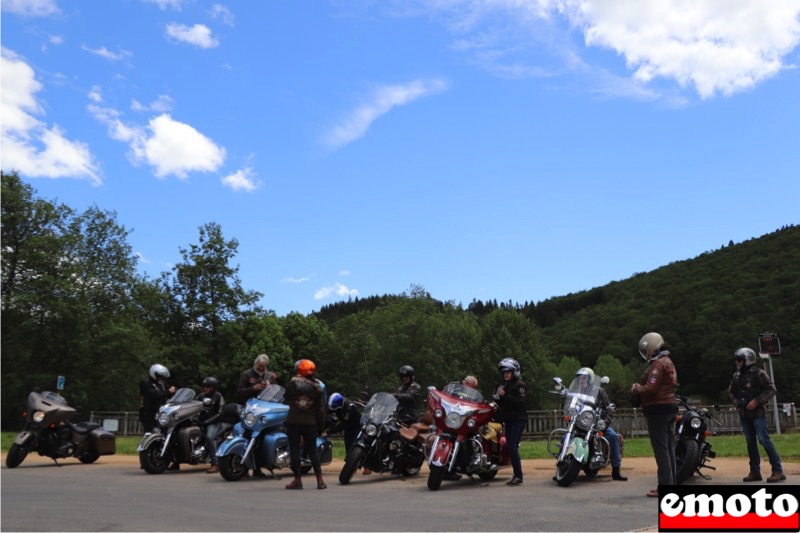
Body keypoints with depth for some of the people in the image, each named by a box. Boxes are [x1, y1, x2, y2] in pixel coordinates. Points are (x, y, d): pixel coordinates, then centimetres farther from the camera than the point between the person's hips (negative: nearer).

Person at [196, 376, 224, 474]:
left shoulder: (218, 396, 0)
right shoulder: (201, 396, 17)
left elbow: (220, 413, -6)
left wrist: (207, 421, -14)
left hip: (214, 422, -7)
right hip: (202, 422, 7)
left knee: (209, 437, -30)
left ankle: (215, 464, -31)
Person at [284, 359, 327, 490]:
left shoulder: (292, 384, -5)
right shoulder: (316, 388, 1)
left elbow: (286, 398, 14)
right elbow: (320, 409, 2)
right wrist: (321, 428, 8)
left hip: (293, 422, -2)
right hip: (310, 423, 2)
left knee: (294, 450, 4)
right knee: (312, 451, 10)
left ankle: (297, 480, 3)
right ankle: (320, 480, 5)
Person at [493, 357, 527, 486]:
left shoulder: (519, 385, -7)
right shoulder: (503, 386, 17)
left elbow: (520, 402, -20)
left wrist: (504, 395, -23)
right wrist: (497, 397, 1)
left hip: (518, 419, -8)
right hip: (508, 420, 8)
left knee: (512, 447, -16)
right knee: (510, 448, 7)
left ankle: (519, 476, -13)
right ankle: (516, 475, 13)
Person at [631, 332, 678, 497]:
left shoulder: (658, 364, -15)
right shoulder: (668, 362, 19)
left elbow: (650, 388, -23)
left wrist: (636, 389, -5)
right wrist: (640, 387, 7)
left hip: (658, 409, -11)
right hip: (669, 405, 11)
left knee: (660, 449, -8)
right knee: (669, 448, 13)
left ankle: (665, 487, -7)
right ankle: (671, 483, 18)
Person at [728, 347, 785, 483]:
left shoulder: (758, 373, -8)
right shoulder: (736, 375, 12)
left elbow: (772, 390, -11)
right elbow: (731, 391, 25)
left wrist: (757, 401, -17)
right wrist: (737, 403, 8)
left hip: (757, 413, -6)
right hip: (744, 414, 6)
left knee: (764, 440, -13)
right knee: (750, 443, 7)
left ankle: (778, 471, -8)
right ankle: (755, 472, 12)